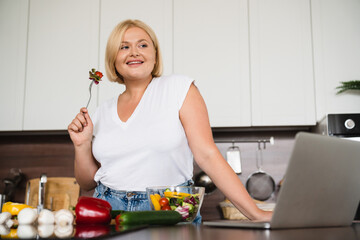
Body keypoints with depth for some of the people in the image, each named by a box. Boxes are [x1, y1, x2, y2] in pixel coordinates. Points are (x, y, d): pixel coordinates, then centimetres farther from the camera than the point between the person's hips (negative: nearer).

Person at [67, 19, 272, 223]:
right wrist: (82, 144, 0)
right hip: (109, 211, 3)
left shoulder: (179, 89, 0)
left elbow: (207, 154, -6)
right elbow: (88, 182, 17)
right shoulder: (103, 112, 11)